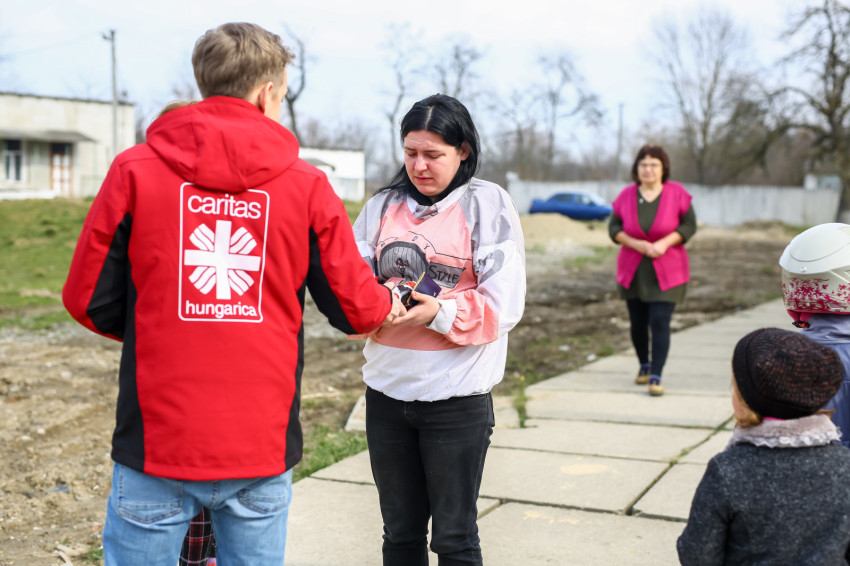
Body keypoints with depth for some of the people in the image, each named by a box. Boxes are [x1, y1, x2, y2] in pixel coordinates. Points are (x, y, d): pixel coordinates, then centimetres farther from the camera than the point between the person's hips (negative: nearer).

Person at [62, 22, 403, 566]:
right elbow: (355, 308, 2)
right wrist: (390, 304, 26)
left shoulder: (134, 169, -2)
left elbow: (88, 300, 0)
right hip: (262, 449, 1)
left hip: (156, 442, 0)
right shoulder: (307, 184, -1)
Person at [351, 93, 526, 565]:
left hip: (456, 397, -4)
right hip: (386, 389, 4)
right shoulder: (383, 206, 7)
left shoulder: (488, 205, -4)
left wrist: (439, 314, -23)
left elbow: (503, 305, -10)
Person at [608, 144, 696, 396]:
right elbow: (614, 228, -1)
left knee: (660, 323, -10)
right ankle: (644, 365, 34)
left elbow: (689, 225, -4)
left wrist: (664, 243, -18)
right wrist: (638, 245, -16)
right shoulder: (627, 195, -4)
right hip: (633, 271, 2)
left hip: (666, 273, -2)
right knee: (638, 323, 11)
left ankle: (656, 378, -6)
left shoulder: (677, 193, -8)